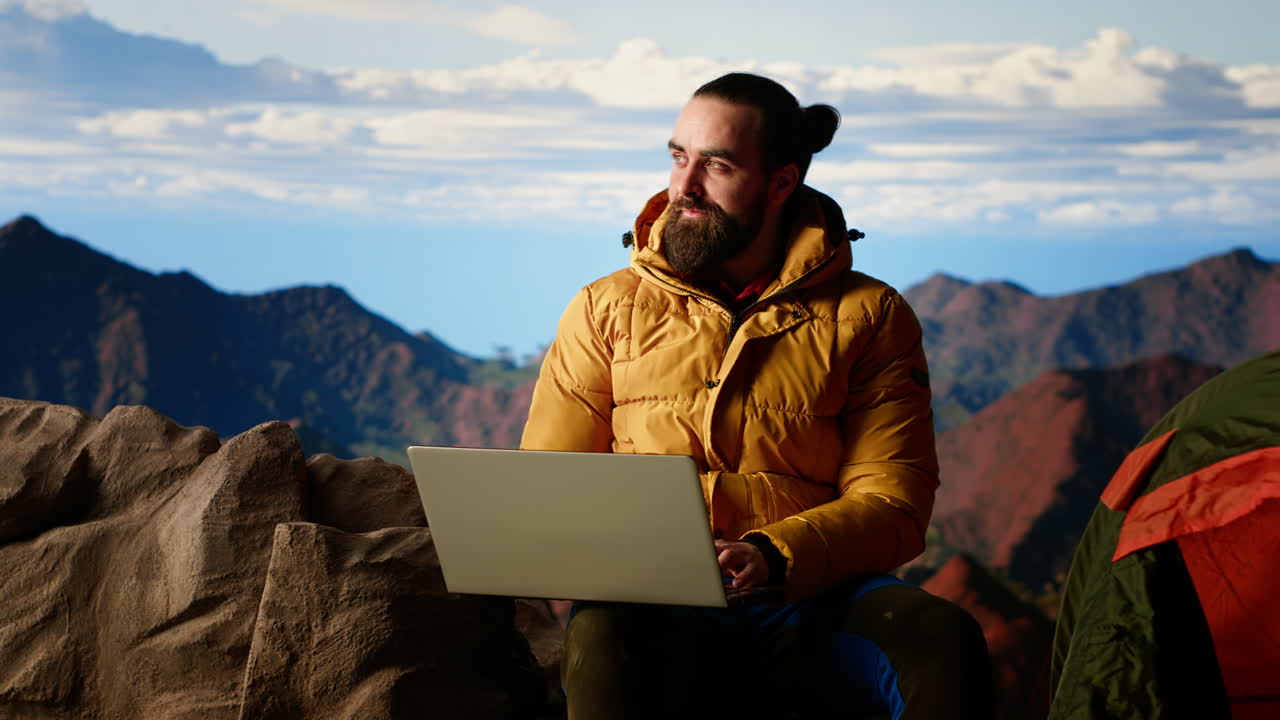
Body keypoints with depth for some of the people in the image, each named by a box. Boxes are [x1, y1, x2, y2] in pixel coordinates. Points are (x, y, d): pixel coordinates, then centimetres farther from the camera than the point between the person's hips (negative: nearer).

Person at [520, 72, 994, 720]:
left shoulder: (868, 318, 11)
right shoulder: (606, 309, 14)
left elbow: (893, 502, 2)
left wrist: (771, 556, -18)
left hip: (810, 606, 0)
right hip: (661, 617, 0)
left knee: (943, 638, -32)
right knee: (601, 637, -37)